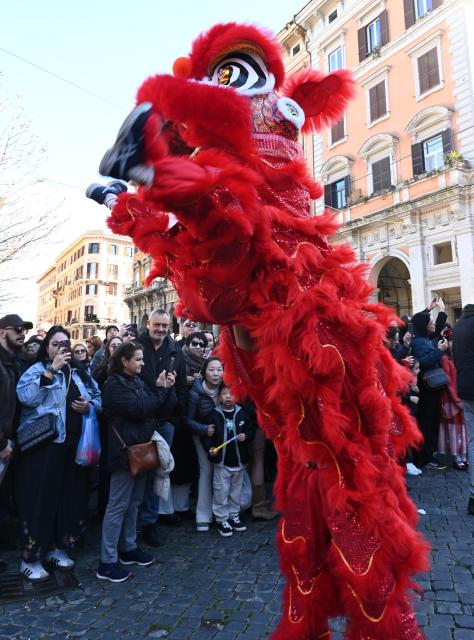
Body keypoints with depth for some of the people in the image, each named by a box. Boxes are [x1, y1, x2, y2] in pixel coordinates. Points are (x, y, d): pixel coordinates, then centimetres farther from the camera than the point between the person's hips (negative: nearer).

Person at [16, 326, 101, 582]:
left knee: (71, 497, 13)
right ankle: (31, 558, 18)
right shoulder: (37, 369, -2)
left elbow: (98, 397, 16)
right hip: (43, 445, -5)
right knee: (40, 498, 1)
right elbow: (26, 397, -20)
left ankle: (57, 547, 31)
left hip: (74, 445, 6)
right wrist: (52, 369, -24)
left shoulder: (80, 373, 13)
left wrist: (90, 406, -6)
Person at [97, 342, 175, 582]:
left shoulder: (136, 381, 12)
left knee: (134, 501, 17)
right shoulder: (115, 384, -14)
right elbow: (139, 409, -23)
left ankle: (128, 548, 31)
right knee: (118, 505, -1)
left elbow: (154, 406, 12)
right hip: (125, 450, -9)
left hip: (140, 448, 9)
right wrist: (160, 388, -14)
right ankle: (107, 562, 10)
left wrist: (165, 387, -2)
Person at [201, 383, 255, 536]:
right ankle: (221, 519, 19)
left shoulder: (242, 413, 0)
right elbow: (205, 435, -4)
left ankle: (233, 516, 33)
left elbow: (251, 430, 8)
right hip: (221, 461, -3)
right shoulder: (214, 414, -7)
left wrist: (246, 436, -12)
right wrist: (209, 448, -18)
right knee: (221, 491, 3)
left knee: (236, 490, 16)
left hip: (239, 460, 3)